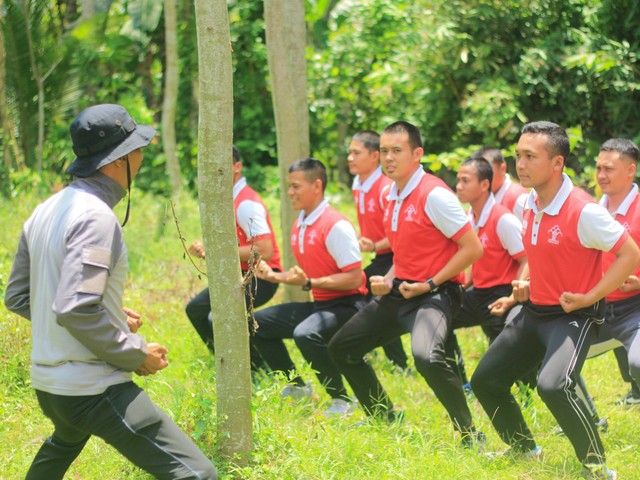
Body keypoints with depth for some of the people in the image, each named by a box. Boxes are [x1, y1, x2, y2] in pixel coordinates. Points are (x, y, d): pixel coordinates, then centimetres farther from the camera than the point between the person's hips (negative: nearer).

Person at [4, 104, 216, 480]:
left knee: (65, 442, 41)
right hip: (94, 388, -10)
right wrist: (137, 355, -15)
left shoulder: (46, 212, 8)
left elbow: (18, 297, 16)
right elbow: (75, 310, -28)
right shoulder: (96, 217, -19)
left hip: (46, 382, 10)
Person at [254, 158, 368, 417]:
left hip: (346, 305, -10)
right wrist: (273, 275, 7)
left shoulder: (336, 226, -18)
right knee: (257, 323, 10)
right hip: (318, 304, 10)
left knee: (306, 334, -37)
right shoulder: (299, 226, 10)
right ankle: (297, 387, 20)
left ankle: (341, 402, -20)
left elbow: (354, 279, -23)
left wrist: (309, 283, -29)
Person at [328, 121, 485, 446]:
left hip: (435, 294, -10)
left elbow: (472, 248, -19)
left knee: (426, 357, -36)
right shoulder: (393, 196, 10)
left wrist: (430, 284, -18)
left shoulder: (433, 194, -17)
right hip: (400, 292, 10)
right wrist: (387, 281, 5)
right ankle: (386, 420, 29)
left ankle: (469, 436, -20)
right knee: (341, 348, 14)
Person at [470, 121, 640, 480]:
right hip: (534, 312, 9)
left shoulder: (583, 211, -22)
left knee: (553, 386, -31)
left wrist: (589, 297, -20)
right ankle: (526, 451, 32)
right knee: (485, 380, 12)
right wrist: (529, 284, 7)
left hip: (574, 316, -9)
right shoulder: (530, 205, 3)